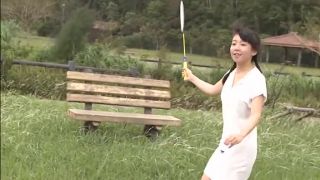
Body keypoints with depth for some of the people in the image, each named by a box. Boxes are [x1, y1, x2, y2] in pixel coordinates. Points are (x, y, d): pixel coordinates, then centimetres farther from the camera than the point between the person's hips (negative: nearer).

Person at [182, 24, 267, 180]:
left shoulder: (256, 79, -17)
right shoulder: (231, 74, 8)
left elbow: (256, 115, -28)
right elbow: (213, 90, 29)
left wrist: (241, 134, -46)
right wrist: (192, 78, 38)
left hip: (241, 147, -8)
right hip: (226, 144, 8)